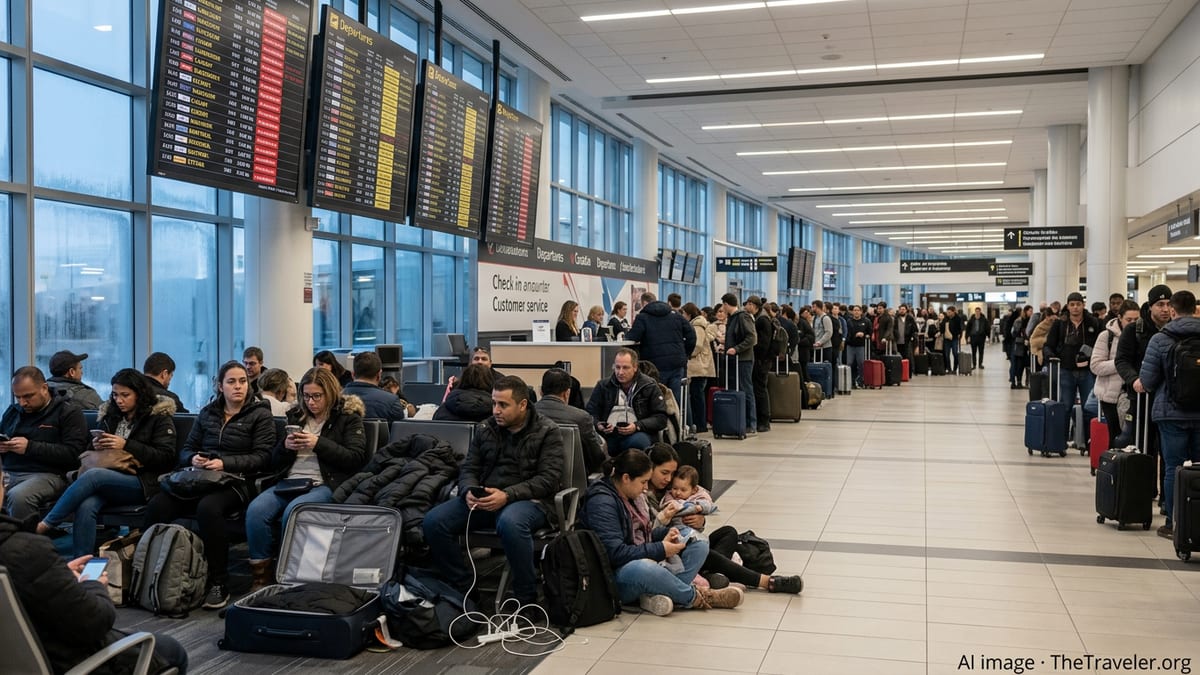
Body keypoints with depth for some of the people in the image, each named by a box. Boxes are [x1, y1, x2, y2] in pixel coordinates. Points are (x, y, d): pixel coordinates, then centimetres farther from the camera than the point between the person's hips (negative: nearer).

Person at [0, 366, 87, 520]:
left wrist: (30, 447, -13)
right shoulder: (13, 411, 22)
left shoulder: (69, 412, 2)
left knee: (18, 496, -36)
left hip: (48, 475, -5)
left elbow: (73, 453, -9)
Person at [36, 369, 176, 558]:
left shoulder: (160, 417, 4)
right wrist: (95, 446, 2)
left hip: (142, 483, -4)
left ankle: (45, 525, -25)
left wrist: (126, 446, -14)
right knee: (86, 506, -31)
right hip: (108, 480, 5)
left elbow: (166, 457, -7)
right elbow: (90, 451, 28)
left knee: (93, 475, -32)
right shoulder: (109, 414, 20)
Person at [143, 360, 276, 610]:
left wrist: (225, 463, -15)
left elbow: (262, 456, -3)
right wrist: (194, 458, -3)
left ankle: (219, 584, -28)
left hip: (236, 481, -4)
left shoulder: (260, 414, 7)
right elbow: (186, 449, 22)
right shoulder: (207, 413, 21)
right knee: (157, 505, -25)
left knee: (208, 507, -38)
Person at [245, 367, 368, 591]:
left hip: (326, 484, -5)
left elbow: (356, 458, -6)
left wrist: (319, 444, -12)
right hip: (291, 481, 5)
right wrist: (285, 445, 1)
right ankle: (261, 576, -15)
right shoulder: (297, 416, 21)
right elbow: (277, 459, 25)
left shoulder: (348, 417, 6)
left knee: (293, 511, -35)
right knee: (255, 510, -24)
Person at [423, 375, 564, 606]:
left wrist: (507, 495, -23)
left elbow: (549, 478, -10)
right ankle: (464, 592, -2)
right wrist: (469, 491, -11)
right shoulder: (485, 429, 13)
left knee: (510, 523, -41)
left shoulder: (547, 431, -1)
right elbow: (469, 469, 14)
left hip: (527, 500, -5)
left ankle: (527, 600, -22)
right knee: (433, 520, -18)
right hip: (484, 499, 5)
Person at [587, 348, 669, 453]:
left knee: (639, 441, -38)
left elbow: (661, 418, 3)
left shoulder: (649, 386, 8)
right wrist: (597, 424, -6)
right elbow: (590, 413, 18)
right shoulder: (603, 385, 16)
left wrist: (637, 426, -13)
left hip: (636, 434, -1)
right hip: (608, 435, 1)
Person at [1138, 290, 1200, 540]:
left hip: (1172, 413, -2)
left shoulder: (1161, 339, -7)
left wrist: (1140, 383, 15)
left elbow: (1147, 380, -7)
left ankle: (1174, 523, 7)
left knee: (1174, 468, 3)